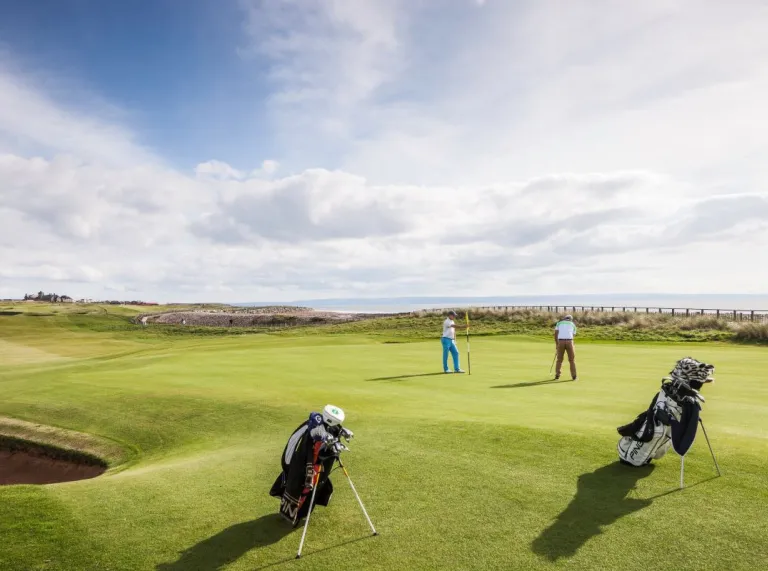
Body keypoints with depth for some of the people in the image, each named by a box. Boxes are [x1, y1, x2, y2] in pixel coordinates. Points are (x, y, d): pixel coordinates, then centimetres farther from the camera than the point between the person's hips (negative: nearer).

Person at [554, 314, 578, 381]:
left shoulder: (559, 323, 18)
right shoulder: (573, 325, 21)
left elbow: (555, 334, 8)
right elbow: (573, 336, 19)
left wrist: (556, 344, 17)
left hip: (561, 342, 0)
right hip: (569, 342, 0)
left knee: (559, 359, 13)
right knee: (572, 359, 13)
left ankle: (557, 375, 9)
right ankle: (574, 376, 14)